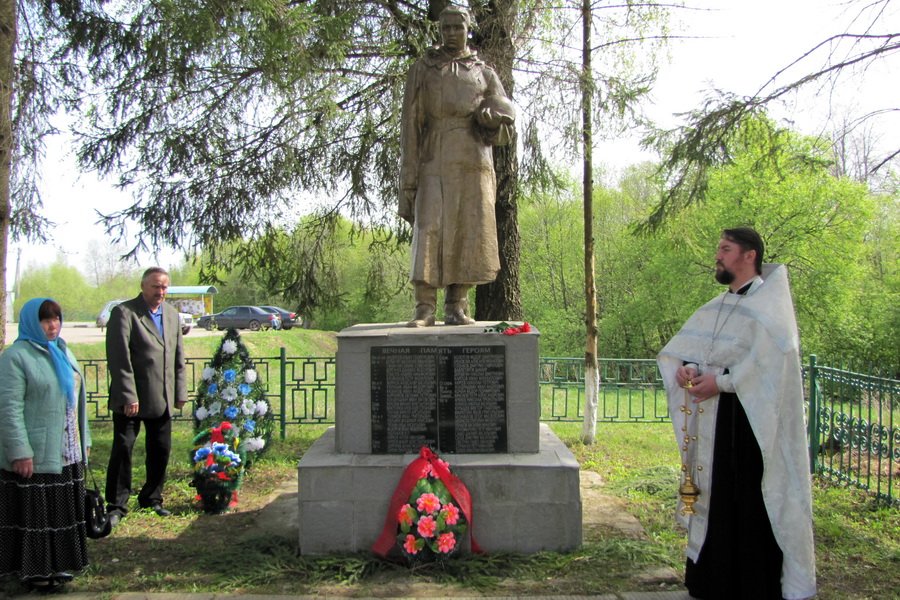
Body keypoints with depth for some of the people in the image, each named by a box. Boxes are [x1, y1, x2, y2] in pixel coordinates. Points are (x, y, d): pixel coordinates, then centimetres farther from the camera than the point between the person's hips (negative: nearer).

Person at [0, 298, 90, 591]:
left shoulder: (62, 352, 13)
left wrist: (84, 439, 16)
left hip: (66, 452, 7)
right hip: (35, 454, -7)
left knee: (63, 508, 13)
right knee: (35, 511, 2)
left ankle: (58, 563, 25)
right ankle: (33, 568, 14)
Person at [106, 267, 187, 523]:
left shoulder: (172, 315, 12)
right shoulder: (124, 313, -9)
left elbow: (178, 357, 17)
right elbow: (119, 358, -14)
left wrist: (180, 392, 11)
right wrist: (128, 396, -18)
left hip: (162, 400, 6)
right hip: (131, 399, -6)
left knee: (161, 451, 12)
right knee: (123, 450, 0)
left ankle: (152, 499, 28)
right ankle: (116, 505, 12)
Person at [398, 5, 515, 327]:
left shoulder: (484, 73, 18)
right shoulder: (422, 69, 13)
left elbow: (506, 116, 8)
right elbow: (410, 124, 6)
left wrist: (477, 114, -10)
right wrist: (408, 176, -4)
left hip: (473, 160, 2)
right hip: (434, 160, -1)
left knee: (469, 231, -6)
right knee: (429, 230, -14)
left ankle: (457, 307, -2)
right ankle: (425, 308, -17)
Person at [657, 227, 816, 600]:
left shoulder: (769, 305, -6)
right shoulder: (717, 308, 16)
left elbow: (768, 359, -19)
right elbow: (679, 346, 13)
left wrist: (721, 381, -18)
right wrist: (683, 368, -7)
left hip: (750, 418, -7)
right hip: (713, 418, 7)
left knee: (749, 498, -3)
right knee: (715, 493, 10)